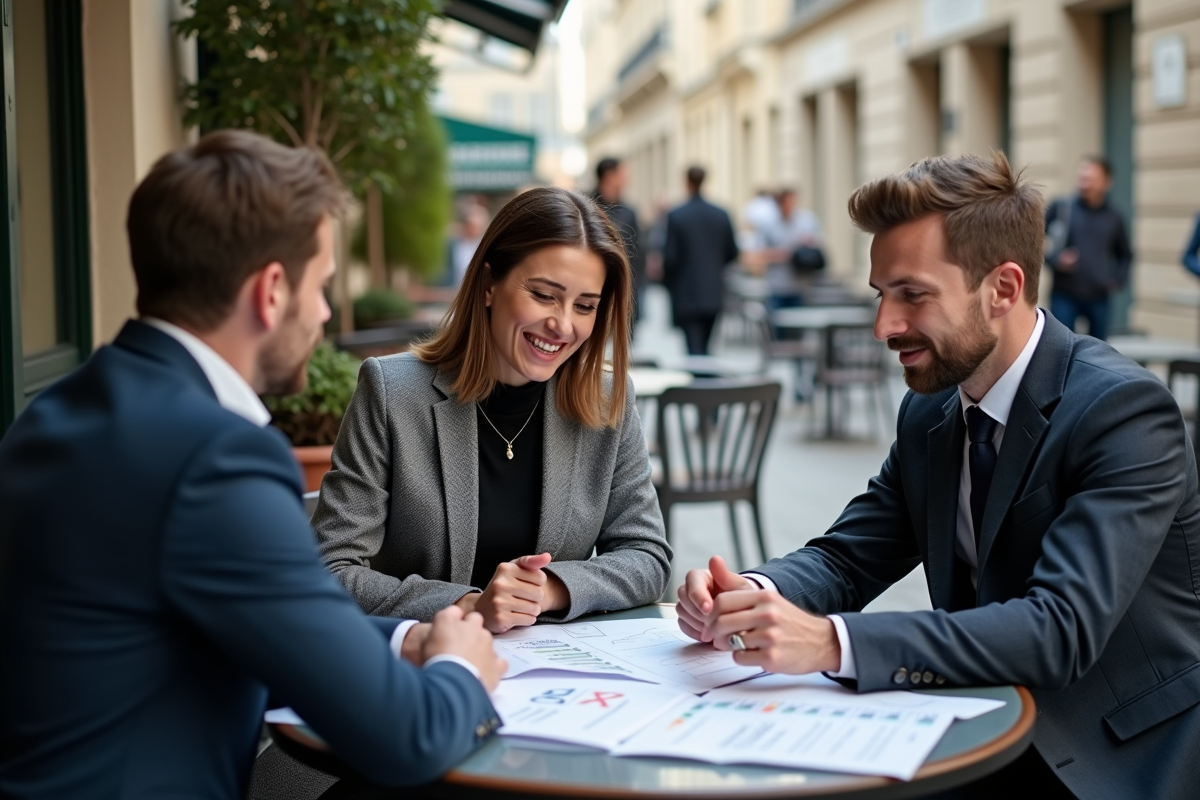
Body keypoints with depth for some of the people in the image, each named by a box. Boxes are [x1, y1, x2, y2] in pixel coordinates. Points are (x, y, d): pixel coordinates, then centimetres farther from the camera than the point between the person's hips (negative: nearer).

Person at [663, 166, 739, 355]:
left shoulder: (676, 216, -10)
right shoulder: (721, 215, 2)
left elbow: (670, 256, -12)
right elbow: (731, 253, 8)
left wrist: (667, 279, 8)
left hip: (687, 295, -4)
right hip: (713, 292, 4)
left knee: (694, 349, -4)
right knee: (703, 347, 17)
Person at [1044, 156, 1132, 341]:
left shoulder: (1113, 218, 6)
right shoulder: (1060, 208, -3)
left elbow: (1125, 255, 20)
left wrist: (1118, 280, 4)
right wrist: (1054, 260, -14)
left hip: (1099, 299, 3)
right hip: (1064, 296, -3)